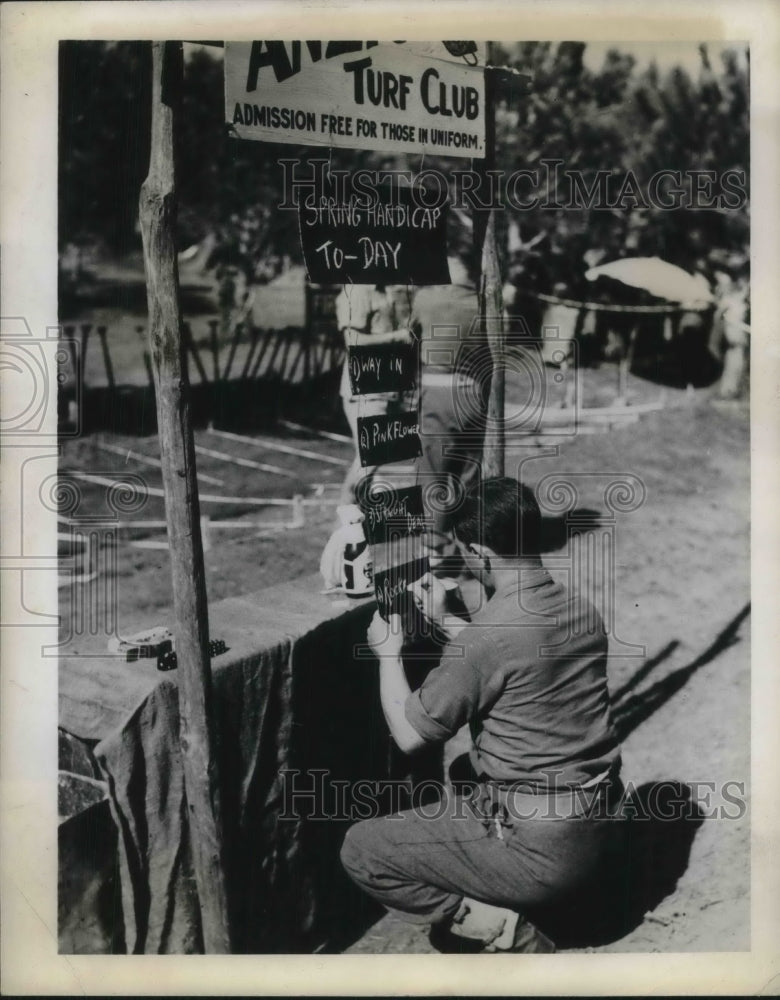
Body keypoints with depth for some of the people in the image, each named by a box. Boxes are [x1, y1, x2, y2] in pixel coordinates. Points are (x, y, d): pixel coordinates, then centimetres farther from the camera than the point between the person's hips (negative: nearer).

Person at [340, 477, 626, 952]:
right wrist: (446, 621, 22)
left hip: (539, 850, -8)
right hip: (602, 835, 8)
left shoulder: (486, 636, -22)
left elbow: (410, 735, -10)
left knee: (361, 849, 4)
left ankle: (499, 928, -5)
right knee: (468, 773, 33)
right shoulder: (584, 612, 1)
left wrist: (388, 651, 4)